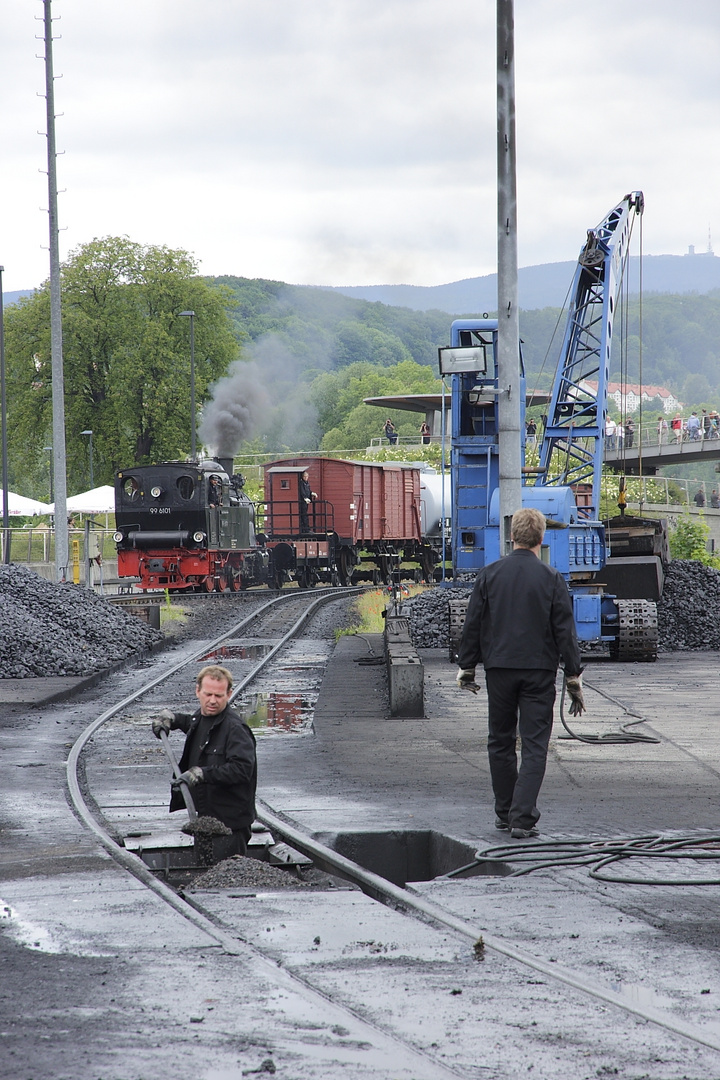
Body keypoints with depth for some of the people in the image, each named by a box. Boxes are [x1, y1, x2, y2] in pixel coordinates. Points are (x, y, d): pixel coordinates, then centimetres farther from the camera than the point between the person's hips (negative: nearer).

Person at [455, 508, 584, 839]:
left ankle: (505, 812, 22)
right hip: (539, 671, -2)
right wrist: (574, 678, 2)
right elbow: (565, 630, -4)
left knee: (500, 743, 15)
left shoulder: (489, 575, 0)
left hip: (499, 669, 2)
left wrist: (466, 667, 15)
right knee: (534, 746, -2)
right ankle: (523, 818, -11)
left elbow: (472, 625, 4)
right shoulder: (551, 578, -5)